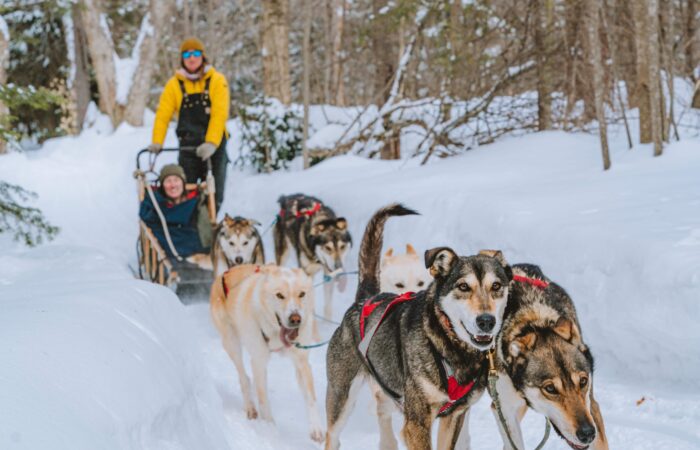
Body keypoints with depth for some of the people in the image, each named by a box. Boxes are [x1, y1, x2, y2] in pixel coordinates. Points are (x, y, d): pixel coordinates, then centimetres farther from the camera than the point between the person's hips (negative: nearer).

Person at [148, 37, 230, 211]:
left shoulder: (217, 81, -3)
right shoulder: (175, 84, 3)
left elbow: (220, 114, -13)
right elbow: (163, 115, 0)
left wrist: (211, 143, -25)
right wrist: (157, 142, -13)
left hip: (214, 146, -1)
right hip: (188, 146, 1)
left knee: (213, 196, 2)